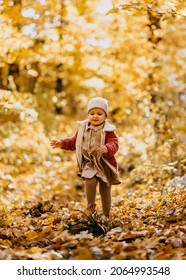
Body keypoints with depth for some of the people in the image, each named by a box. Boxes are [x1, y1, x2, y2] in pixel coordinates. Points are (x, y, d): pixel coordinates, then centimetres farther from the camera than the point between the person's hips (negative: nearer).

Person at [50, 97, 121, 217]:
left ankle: (106, 214, 25)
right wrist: (62, 143, 8)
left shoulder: (108, 131, -9)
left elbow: (114, 145, -20)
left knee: (105, 190, 7)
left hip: (105, 164, -2)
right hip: (89, 164, 2)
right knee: (90, 182, -23)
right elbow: (74, 142, 18)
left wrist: (107, 149, -42)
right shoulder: (83, 128, 5)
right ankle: (91, 206, -1)